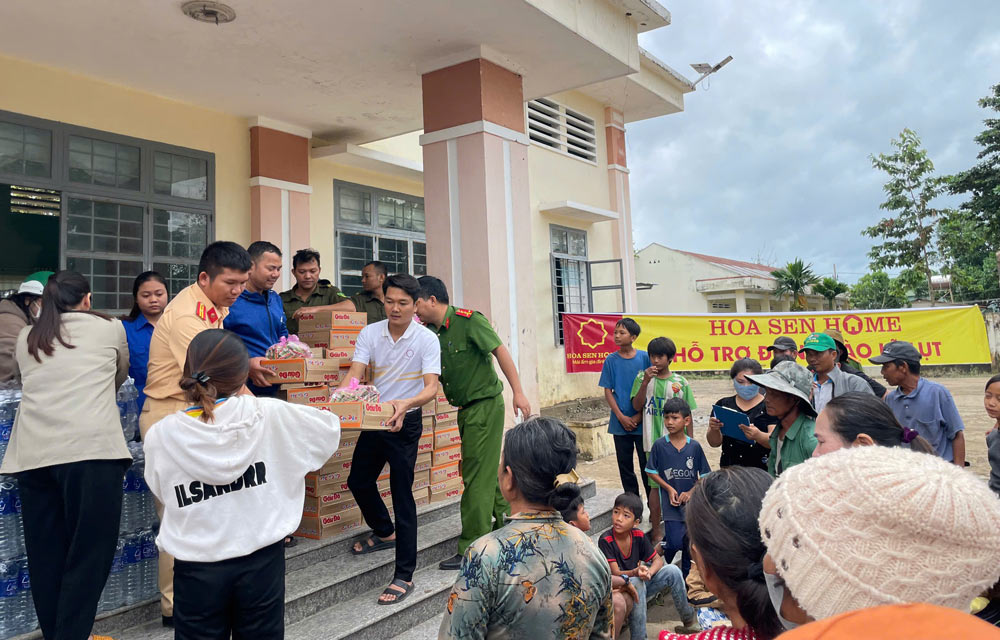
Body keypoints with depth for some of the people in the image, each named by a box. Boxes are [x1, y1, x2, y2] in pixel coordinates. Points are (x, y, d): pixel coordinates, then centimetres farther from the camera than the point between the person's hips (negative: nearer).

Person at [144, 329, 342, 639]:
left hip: (198, 569, 0)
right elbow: (329, 428, 2)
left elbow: (163, 494, 4)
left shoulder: (160, 436, -11)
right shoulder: (269, 415, -13)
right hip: (262, 561, 0)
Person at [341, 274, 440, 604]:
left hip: (406, 422, -5)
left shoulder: (427, 339, -14)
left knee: (402, 493, -7)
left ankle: (404, 575, 3)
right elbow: (355, 373, -11)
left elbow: (431, 387, -22)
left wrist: (406, 404, -42)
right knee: (358, 481, 18)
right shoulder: (370, 333, -3)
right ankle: (385, 532, 46)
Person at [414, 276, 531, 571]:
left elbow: (500, 351, -16)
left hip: (485, 405, -8)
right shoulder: (430, 332, 6)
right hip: (466, 409, 8)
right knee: (488, 471, 19)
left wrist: (518, 392, -21)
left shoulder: (468, 320, -15)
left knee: (477, 477, -5)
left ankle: (471, 550, 1)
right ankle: (507, 522, 38)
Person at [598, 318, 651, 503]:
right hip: (620, 423, 2)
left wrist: (639, 416, -8)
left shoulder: (644, 358, -4)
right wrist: (622, 417, -7)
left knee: (647, 463, 2)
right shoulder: (611, 360, 0)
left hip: (642, 421, -2)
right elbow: (608, 392, 2)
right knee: (625, 464, 9)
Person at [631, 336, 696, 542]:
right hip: (654, 441, -1)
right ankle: (657, 531, 14)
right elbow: (637, 406, -7)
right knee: (656, 485, 3)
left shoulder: (680, 382, 2)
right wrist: (646, 381, -17)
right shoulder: (642, 377, 1)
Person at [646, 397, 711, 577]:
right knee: (675, 543, -10)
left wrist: (690, 492, -10)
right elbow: (651, 472, 1)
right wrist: (669, 489, -9)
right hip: (670, 502, -2)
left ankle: (686, 576, 30)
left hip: (691, 501, 2)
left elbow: (705, 475, 3)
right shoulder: (659, 445, -7)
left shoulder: (694, 446, -4)